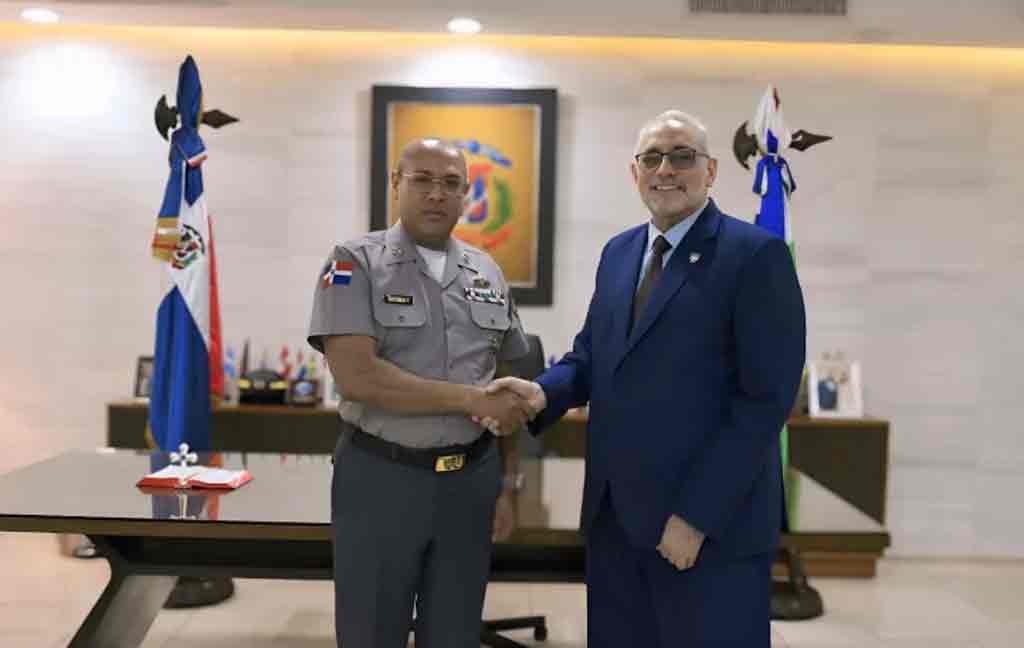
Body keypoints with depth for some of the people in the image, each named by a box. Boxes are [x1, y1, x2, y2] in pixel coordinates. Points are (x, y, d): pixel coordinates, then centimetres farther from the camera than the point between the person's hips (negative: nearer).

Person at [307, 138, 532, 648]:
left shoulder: (488, 275, 8)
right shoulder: (356, 263, -6)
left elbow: (511, 391, 11)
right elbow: (356, 376, -19)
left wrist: (508, 486, 5)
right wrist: (472, 400, -17)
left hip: (471, 480, 4)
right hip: (381, 479, -4)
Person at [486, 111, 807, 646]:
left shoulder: (756, 254, -9)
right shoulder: (618, 252, 13)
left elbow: (767, 397, -14)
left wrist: (697, 515, -17)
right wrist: (543, 392, -8)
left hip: (714, 524, -6)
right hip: (614, 514, 6)